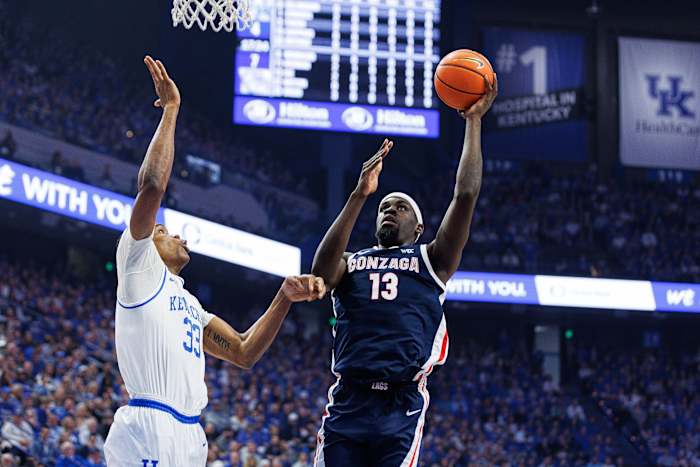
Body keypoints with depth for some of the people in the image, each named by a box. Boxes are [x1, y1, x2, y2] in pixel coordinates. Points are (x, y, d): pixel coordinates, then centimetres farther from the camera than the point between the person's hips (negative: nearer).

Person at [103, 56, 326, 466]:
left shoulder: (187, 302, 29)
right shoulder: (140, 266, 5)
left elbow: (244, 352, 25)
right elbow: (152, 186, -8)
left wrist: (285, 298, 15)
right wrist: (170, 110, -1)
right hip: (148, 431, -9)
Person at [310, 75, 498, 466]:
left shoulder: (431, 261, 16)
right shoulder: (350, 264, 20)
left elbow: (466, 196, 4)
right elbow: (320, 271, -6)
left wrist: (474, 120, 5)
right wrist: (360, 195, -11)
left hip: (402, 407, -1)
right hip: (347, 403, 2)